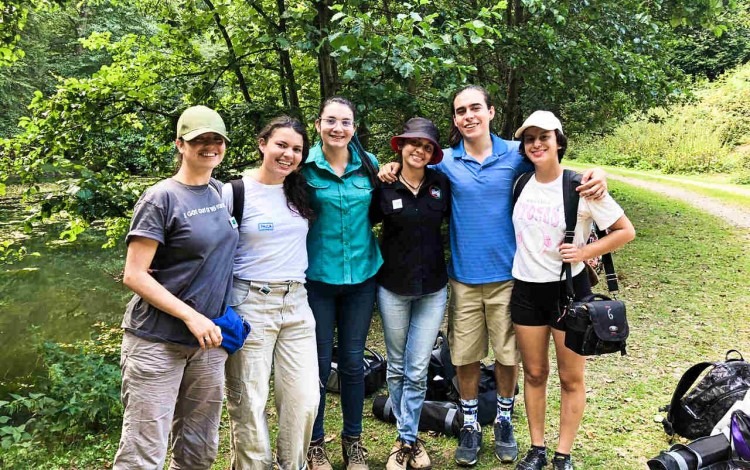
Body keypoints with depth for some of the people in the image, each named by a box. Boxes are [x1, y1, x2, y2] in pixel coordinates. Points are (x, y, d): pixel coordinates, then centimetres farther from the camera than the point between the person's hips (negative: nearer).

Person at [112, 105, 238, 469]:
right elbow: (134, 275, -14)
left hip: (207, 342, 7)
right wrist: (191, 316, -20)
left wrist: (225, 316, 10)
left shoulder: (221, 192, 10)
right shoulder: (161, 198, -10)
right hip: (157, 342, -6)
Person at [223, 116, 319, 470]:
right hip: (250, 305, -4)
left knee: (304, 399, 4)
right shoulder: (235, 192, -6)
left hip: (296, 303, 5)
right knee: (249, 403, 2)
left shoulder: (302, 191, 8)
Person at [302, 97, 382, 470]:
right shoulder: (306, 167, -6)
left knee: (353, 361, 11)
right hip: (318, 277, -2)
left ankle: (353, 439, 27)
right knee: (318, 362, 7)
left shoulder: (369, 164, 2)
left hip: (361, 275, 2)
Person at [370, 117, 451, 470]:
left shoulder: (441, 184, -3)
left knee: (417, 370, 3)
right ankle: (406, 438, 25)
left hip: (433, 288, 1)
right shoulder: (384, 187, -7)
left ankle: (408, 440, 16)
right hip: (393, 288, 0)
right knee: (396, 367, 11)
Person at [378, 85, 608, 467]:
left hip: (506, 273, 0)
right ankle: (470, 424, 27)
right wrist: (391, 167, -12)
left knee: (508, 353, 10)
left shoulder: (514, 154, -3)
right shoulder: (446, 160, -1)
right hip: (464, 275, 1)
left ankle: (504, 420, 31)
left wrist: (595, 174, -16)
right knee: (466, 356, 9)